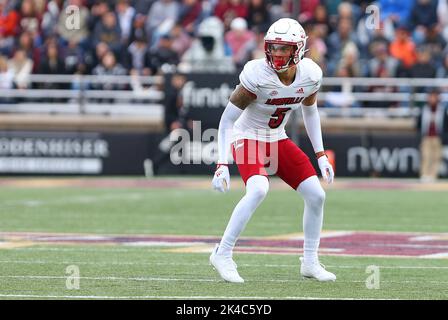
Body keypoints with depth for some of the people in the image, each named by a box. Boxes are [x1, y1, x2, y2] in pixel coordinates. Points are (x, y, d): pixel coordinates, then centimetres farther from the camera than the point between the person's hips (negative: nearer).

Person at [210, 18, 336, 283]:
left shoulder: (310, 75, -12)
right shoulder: (257, 76, -27)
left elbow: (310, 111, 10)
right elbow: (227, 120, -20)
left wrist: (321, 154, 8)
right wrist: (222, 164, -26)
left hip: (278, 140, 6)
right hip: (249, 139, -6)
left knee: (316, 195, -2)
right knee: (259, 190, -31)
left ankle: (310, 263, 15)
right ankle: (223, 254, -20)